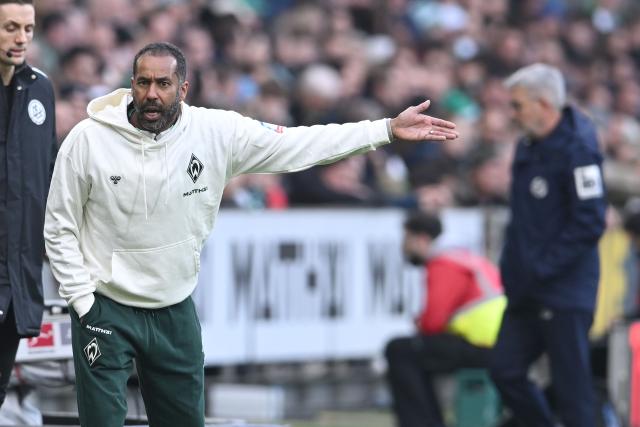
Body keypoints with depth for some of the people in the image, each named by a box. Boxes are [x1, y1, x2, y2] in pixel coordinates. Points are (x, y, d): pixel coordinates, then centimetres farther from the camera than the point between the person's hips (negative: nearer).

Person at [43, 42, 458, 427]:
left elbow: (299, 144, -6)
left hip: (175, 310, 3)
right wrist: (82, 301, -8)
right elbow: (60, 227, -4)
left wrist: (388, 128, -11)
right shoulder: (89, 139, -13)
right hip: (105, 309, -3)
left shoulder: (217, 132, -9)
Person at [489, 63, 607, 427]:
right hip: (528, 293, 9)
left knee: (572, 387, -5)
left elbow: (590, 223, -19)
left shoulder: (577, 150, -14)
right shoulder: (529, 148, 14)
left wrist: (543, 268, -18)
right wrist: (512, 265, 11)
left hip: (565, 292, -9)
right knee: (506, 370, 8)